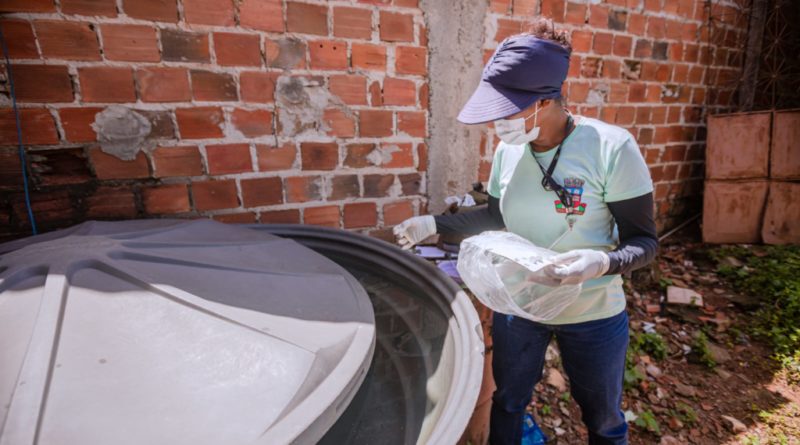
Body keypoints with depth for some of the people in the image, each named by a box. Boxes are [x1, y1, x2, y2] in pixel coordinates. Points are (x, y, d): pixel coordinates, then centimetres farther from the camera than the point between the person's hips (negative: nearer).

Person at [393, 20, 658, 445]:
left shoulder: (611, 147, -21)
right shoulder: (508, 149, -8)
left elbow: (644, 240, -15)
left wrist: (601, 262, -36)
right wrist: (434, 224, -3)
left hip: (591, 316, -3)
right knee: (507, 403, 23)